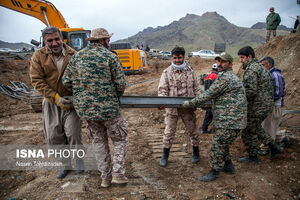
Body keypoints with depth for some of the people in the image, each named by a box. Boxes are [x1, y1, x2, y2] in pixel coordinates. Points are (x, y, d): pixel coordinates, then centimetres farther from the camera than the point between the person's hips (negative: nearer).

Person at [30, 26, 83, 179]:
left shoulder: (73, 55, -6)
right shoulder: (39, 56, -6)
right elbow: (36, 81, -10)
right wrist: (56, 98, -19)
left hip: (71, 100, -2)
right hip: (51, 102, 2)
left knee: (72, 132, -9)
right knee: (53, 136, 7)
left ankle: (79, 159, 18)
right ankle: (66, 164, 27)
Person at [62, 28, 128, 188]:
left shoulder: (77, 57, 5)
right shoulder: (110, 56, -7)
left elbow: (66, 81, 4)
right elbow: (121, 84, -9)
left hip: (85, 108, 5)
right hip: (107, 108, -4)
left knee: (99, 141, 17)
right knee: (120, 139, 15)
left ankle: (106, 177, 25)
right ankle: (118, 174, 12)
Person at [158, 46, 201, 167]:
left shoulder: (190, 71, 5)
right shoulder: (167, 72, -2)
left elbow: (196, 88, 9)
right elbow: (162, 90, -6)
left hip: (188, 107, 2)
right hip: (172, 107, -1)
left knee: (192, 130, 13)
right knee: (169, 132, 5)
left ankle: (196, 153, 34)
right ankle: (165, 156, 21)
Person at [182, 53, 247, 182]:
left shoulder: (225, 77, -16)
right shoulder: (230, 76, 19)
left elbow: (209, 94, -17)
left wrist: (190, 103, -11)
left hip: (230, 121, -11)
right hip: (231, 120, 11)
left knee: (217, 146, -1)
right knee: (222, 144, 22)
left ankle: (214, 172, 13)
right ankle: (228, 166, 36)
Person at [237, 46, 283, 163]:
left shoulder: (251, 70, -18)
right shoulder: (260, 67, 15)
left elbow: (250, 91, -27)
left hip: (257, 107, -10)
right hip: (267, 104, 10)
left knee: (249, 132, 5)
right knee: (255, 128, 25)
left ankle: (252, 156, 20)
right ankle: (273, 147, 26)